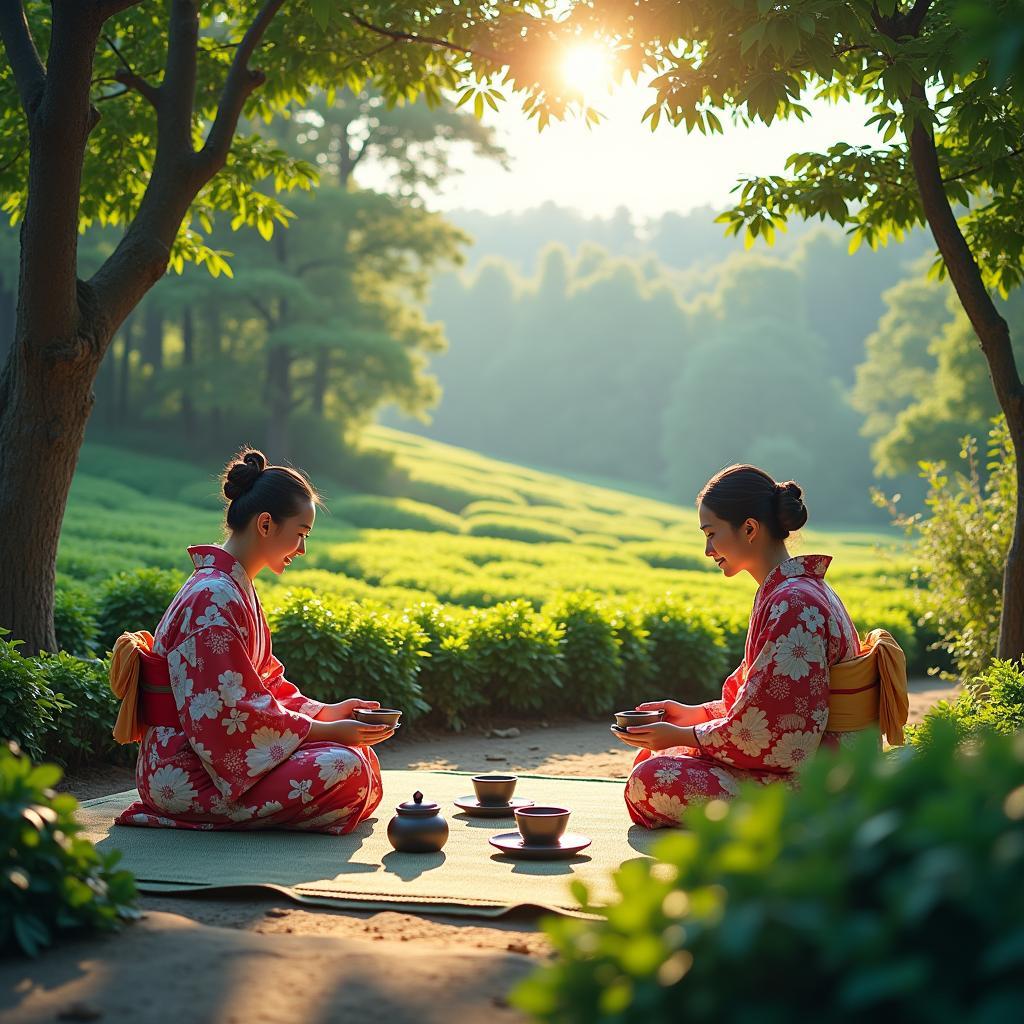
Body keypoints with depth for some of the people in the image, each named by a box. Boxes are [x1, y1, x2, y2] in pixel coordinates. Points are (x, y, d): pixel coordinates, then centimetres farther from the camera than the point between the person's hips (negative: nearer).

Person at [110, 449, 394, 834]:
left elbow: (264, 683, 19)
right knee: (345, 766, -22)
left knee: (357, 751, 10)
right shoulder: (214, 599, -19)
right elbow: (230, 713, -22)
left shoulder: (235, 589, 14)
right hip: (187, 775, -10)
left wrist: (328, 712, 6)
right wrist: (327, 730, -17)